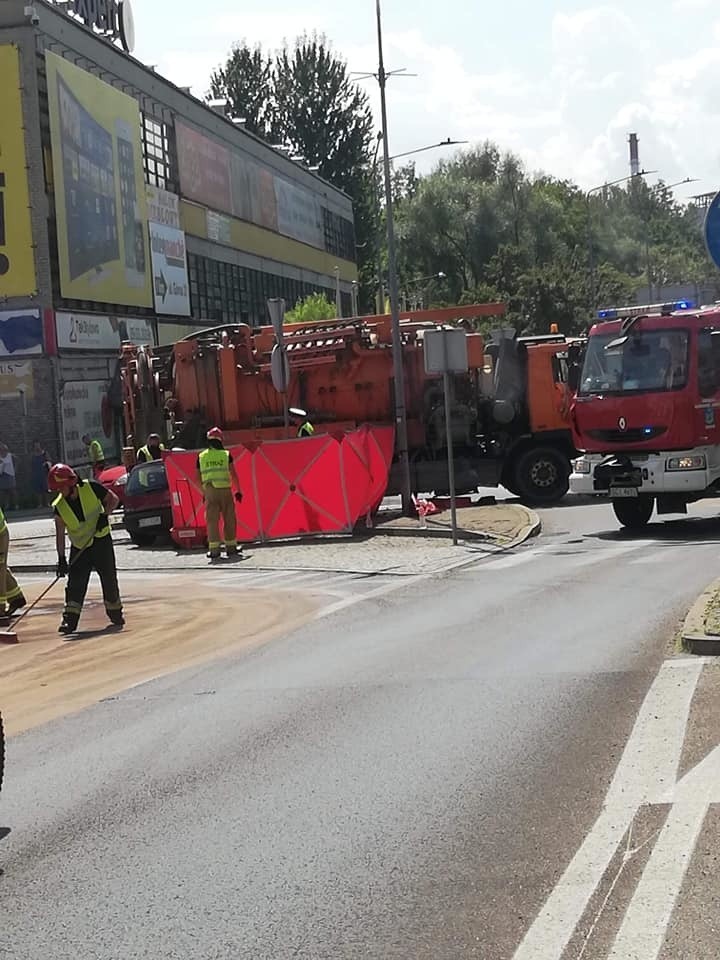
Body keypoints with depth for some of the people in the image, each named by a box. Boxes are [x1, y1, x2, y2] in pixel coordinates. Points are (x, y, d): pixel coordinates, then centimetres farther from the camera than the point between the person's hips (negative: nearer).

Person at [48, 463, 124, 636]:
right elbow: (60, 533, -6)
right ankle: (70, 619, -7)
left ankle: (115, 612, 23)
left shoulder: (91, 488, -15)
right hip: (79, 547, 1)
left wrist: (105, 515, -19)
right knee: (75, 582, -8)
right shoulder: (59, 506, -9)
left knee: (109, 578, 4)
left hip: (101, 541, -1)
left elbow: (113, 499, -1)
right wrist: (61, 559, -10)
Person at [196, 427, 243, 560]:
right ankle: (231, 547, 12)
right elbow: (233, 475, 0)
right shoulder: (226, 455, 0)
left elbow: (199, 477, 11)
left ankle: (214, 549, -4)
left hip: (209, 491, 1)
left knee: (212, 520, 2)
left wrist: (204, 492, 21)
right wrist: (238, 491, 8)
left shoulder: (201, 456, 7)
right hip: (225, 490, -1)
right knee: (229, 520, 9)